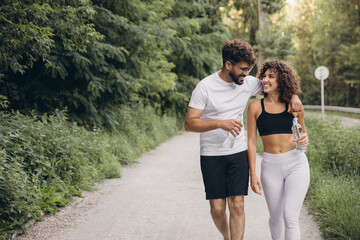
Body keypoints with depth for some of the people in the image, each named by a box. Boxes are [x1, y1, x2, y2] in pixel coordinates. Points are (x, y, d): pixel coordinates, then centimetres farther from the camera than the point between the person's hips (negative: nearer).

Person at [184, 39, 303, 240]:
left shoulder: (248, 83, 0)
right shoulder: (205, 87, -12)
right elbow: (189, 123, -15)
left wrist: (294, 97, -6)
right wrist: (220, 123, -30)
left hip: (238, 153, 3)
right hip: (211, 155, -3)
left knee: (237, 206, -5)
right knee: (218, 208, 0)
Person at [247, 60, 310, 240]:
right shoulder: (256, 107, 0)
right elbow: (251, 142, 1)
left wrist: (304, 140, -8)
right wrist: (253, 174, -3)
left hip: (296, 164, -1)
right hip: (270, 166, 1)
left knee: (290, 217, -10)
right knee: (275, 217, 11)